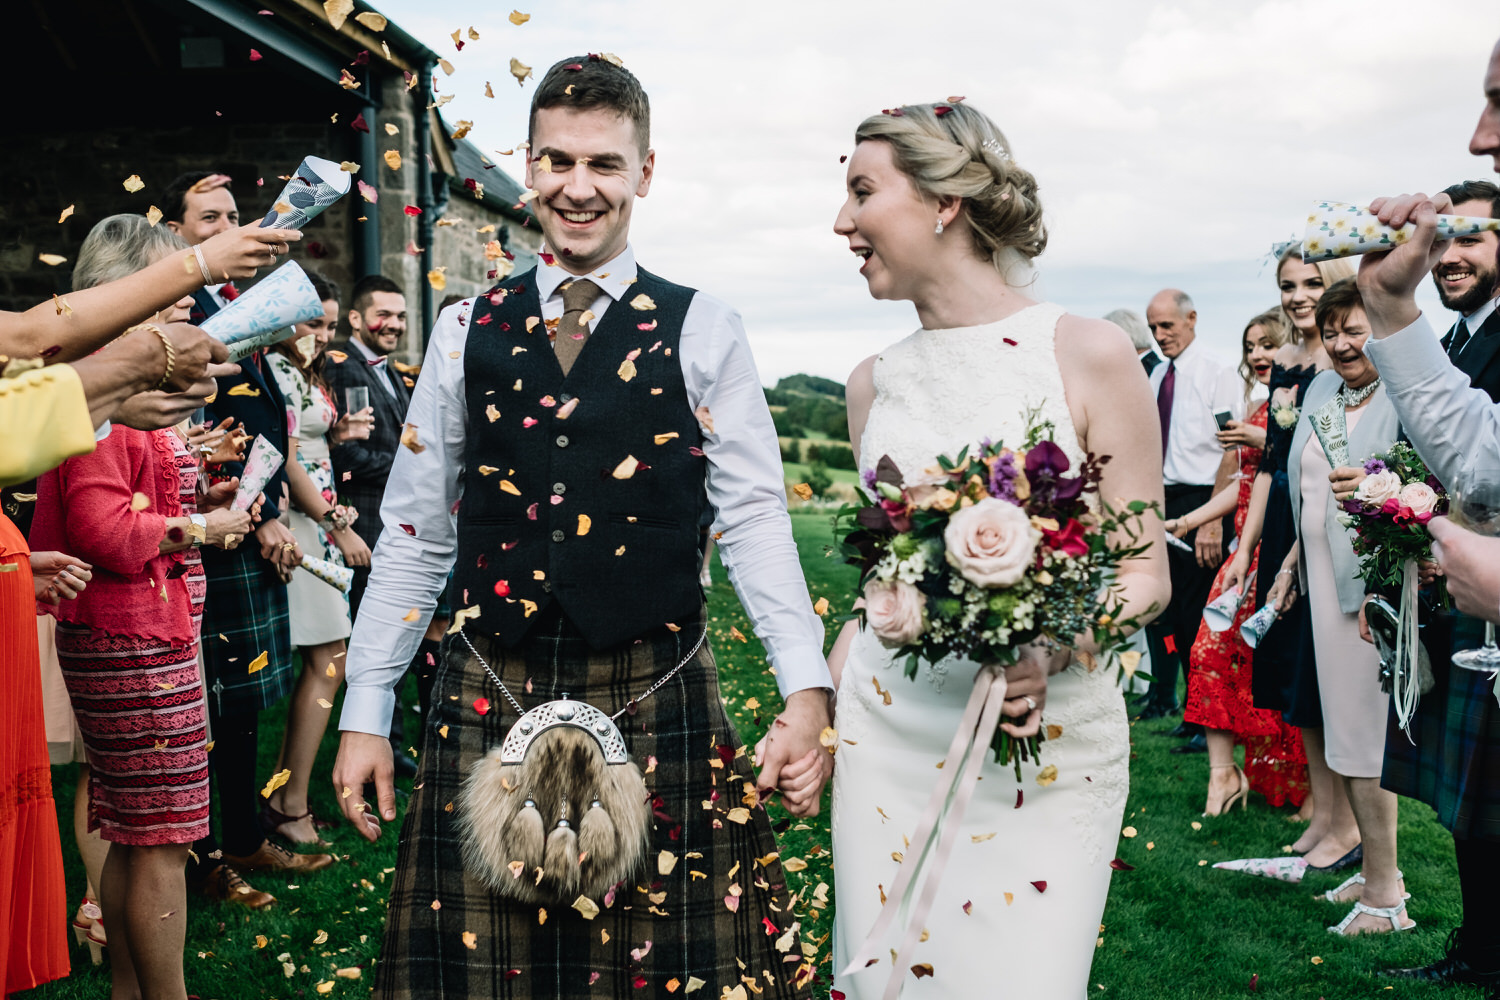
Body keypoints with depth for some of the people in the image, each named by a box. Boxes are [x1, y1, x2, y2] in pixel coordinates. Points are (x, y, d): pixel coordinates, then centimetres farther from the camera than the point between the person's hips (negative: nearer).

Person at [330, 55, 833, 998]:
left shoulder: (703, 330, 1)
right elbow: (414, 529, 8)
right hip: (487, 699, 2)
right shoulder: (468, 330, 7)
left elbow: (754, 518, -3)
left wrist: (808, 691, -16)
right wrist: (365, 714, 5)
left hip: (657, 701, -2)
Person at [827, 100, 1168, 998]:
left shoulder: (1089, 354, -8)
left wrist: (1052, 649, -24)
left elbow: (1146, 573, -6)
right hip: (890, 733, 4)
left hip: (1051, 739, -4)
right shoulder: (875, 383, 6)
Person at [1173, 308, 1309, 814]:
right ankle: (1224, 771, 1)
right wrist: (1187, 521, 17)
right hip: (1249, 547, 8)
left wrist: (1265, 441, -20)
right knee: (1211, 649, -3)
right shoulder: (1257, 411, 18)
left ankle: (1292, 781, 14)